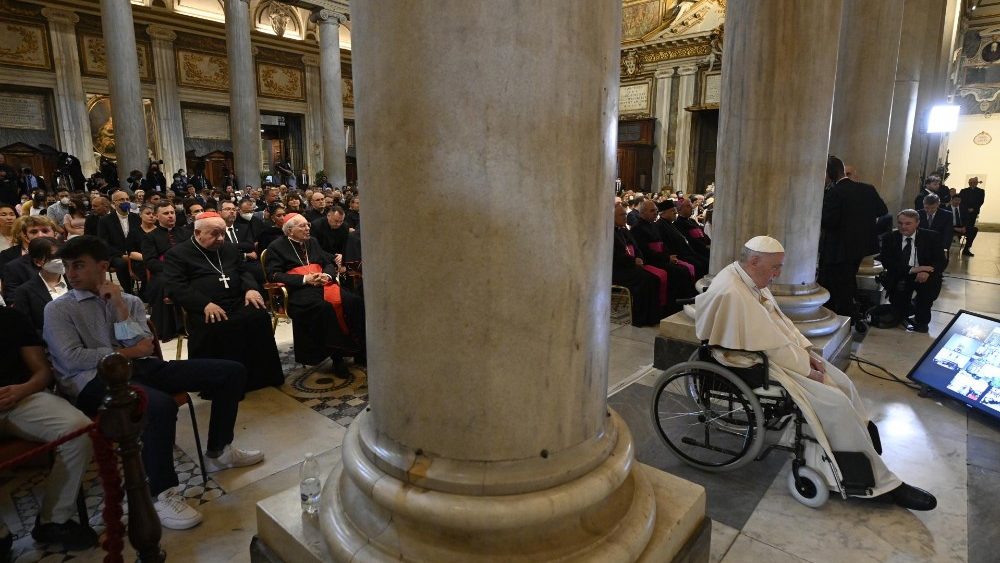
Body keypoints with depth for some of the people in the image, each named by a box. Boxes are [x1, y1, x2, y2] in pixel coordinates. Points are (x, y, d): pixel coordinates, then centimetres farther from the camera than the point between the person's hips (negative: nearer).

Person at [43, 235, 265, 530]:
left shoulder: (130, 301, 16)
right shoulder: (58, 310, 7)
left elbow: (144, 347, 3)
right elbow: (71, 358, -6)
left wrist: (120, 308, -4)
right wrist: (128, 352, -6)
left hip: (142, 369, 5)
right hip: (96, 380, -5)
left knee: (231, 371, -6)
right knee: (160, 405, -40)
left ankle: (218, 451, 10)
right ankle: (163, 494, -20)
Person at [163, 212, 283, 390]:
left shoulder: (229, 249, 23)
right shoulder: (177, 254, 5)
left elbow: (244, 271, 25)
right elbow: (175, 287, -7)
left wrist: (251, 288, 0)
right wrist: (205, 304, -22)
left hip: (237, 303, 4)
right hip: (204, 310, -4)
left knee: (259, 315, -26)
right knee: (217, 328, -36)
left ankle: (261, 375, -18)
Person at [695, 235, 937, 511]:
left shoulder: (748, 278, 3)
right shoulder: (732, 293, -28)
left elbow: (780, 320, 13)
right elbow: (770, 346, -24)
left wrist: (807, 351, 3)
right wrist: (805, 368, -12)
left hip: (773, 351, 10)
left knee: (843, 383, 7)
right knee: (835, 402, -13)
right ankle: (881, 483, 1)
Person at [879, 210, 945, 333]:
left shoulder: (931, 237, 1)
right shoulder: (889, 238, 0)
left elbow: (940, 261, -5)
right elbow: (886, 262, -9)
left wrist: (927, 272, -26)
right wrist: (911, 270, -23)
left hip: (924, 276, 0)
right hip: (900, 277, 0)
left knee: (929, 284, -30)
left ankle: (922, 320, -8)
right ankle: (901, 317, 0)